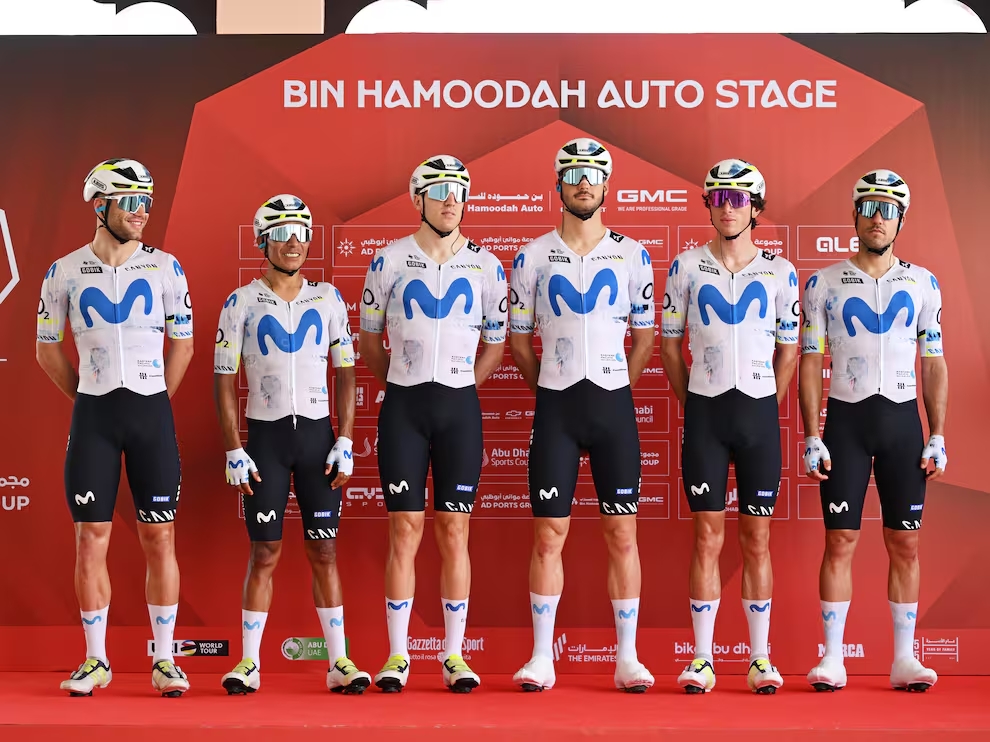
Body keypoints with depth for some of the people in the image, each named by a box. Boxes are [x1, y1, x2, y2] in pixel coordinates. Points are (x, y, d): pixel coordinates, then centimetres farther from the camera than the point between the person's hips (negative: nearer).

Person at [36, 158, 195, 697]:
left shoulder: (164, 267, 3)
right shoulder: (65, 272, 3)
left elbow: (182, 344, 10)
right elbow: (48, 350, 11)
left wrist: (154, 402, 7)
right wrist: (90, 399, 8)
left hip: (152, 411, 0)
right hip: (92, 415, 0)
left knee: (159, 538, 1)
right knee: (91, 539, 1)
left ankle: (164, 660, 9)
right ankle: (95, 661, 12)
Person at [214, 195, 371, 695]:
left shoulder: (328, 299, 6)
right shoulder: (241, 303, 1)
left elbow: (345, 373, 7)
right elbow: (224, 381, 1)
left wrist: (345, 442, -1)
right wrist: (234, 452, -6)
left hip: (317, 433, 1)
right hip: (265, 434, -1)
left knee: (324, 549, 3)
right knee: (265, 552, 0)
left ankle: (339, 662, 6)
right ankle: (249, 663, 9)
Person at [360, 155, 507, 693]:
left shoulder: (486, 265, 4)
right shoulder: (389, 260, 2)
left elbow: (495, 343, 13)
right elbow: (369, 339, 12)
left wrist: (458, 387, 8)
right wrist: (402, 384, 10)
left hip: (459, 406, 1)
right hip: (403, 406, -1)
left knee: (454, 531, 2)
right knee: (405, 530, 0)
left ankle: (454, 655, 9)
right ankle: (397, 655, 7)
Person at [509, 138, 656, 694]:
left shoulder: (632, 255, 4)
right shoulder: (533, 256, 3)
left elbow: (643, 336, 10)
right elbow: (520, 337, 10)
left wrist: (615, 389, 9)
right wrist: (548, 387, 10)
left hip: (613, 403, 0)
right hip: (556, 404, 0)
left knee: (623, 533, 2)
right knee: (549, 534, 1)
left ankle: (628, 658, 9)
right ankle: (542, 658, 8)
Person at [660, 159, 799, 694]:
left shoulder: (779, 272, 4)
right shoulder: (686, 267, 3)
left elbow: (788, 348, 10)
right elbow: (670, 343, 8)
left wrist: (768, 406, 5)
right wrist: (691, 404, 5)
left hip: (759, 410, 0)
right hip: (705, 411, 0)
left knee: (756, 538, 5)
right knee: (707, 537, 2)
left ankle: (760, 659, 13)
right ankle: (702, 660, 8)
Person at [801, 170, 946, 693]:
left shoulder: (921, 283, 6)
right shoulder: (824, 284, 2)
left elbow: (934, 364, 7)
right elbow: (809, 363, 2)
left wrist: (937, 438, 1)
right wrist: (812, 438, -5)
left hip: (903, 419, 1)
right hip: (846, 419, -1)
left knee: (905, 543, 4)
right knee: (840, 541, -1)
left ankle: (904, 659, 12)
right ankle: (832, 658, 6)